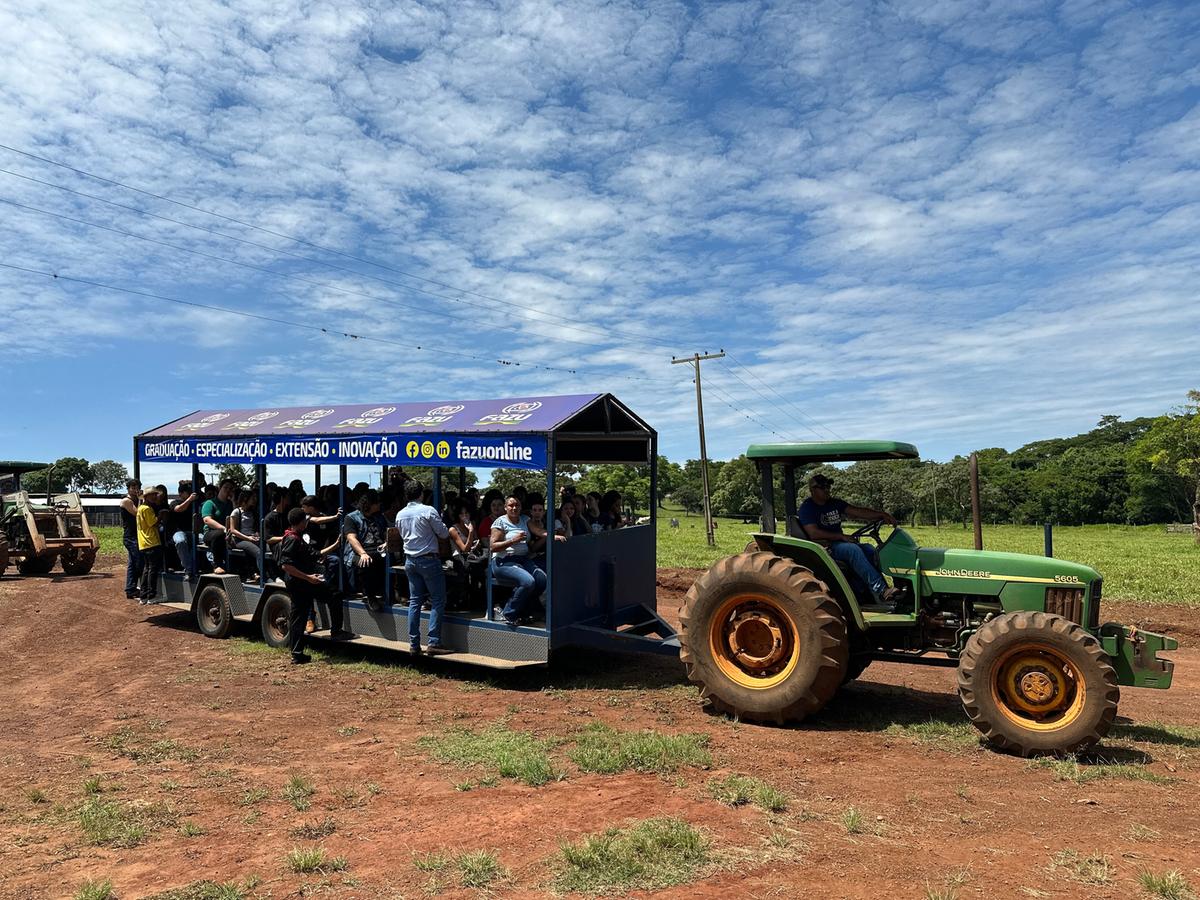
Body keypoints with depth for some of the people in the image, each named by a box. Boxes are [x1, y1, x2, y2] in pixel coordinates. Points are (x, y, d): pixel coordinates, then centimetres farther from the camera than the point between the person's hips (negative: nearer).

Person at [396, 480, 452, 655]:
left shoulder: (400, 515, 6)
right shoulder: (428, 511, -13)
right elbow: (444, 534, -7)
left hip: (410, 560, 6)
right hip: (429, 560, -6)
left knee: (415, 601, 10)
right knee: (438, 601, -1)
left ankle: (414, 644, 10)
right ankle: (433, 643, -7)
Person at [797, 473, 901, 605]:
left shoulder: (835, 502, 15)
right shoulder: (806, 508, -6)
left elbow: (857, 512, 5)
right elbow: (814, 533, -19)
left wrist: (882, 515, -10)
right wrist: (841, 536, -19)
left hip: (838, 542, 7)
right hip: (822, 546, -7)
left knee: (869, 549, -17)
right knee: (852, 549, -31)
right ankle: (880, 591, -35)